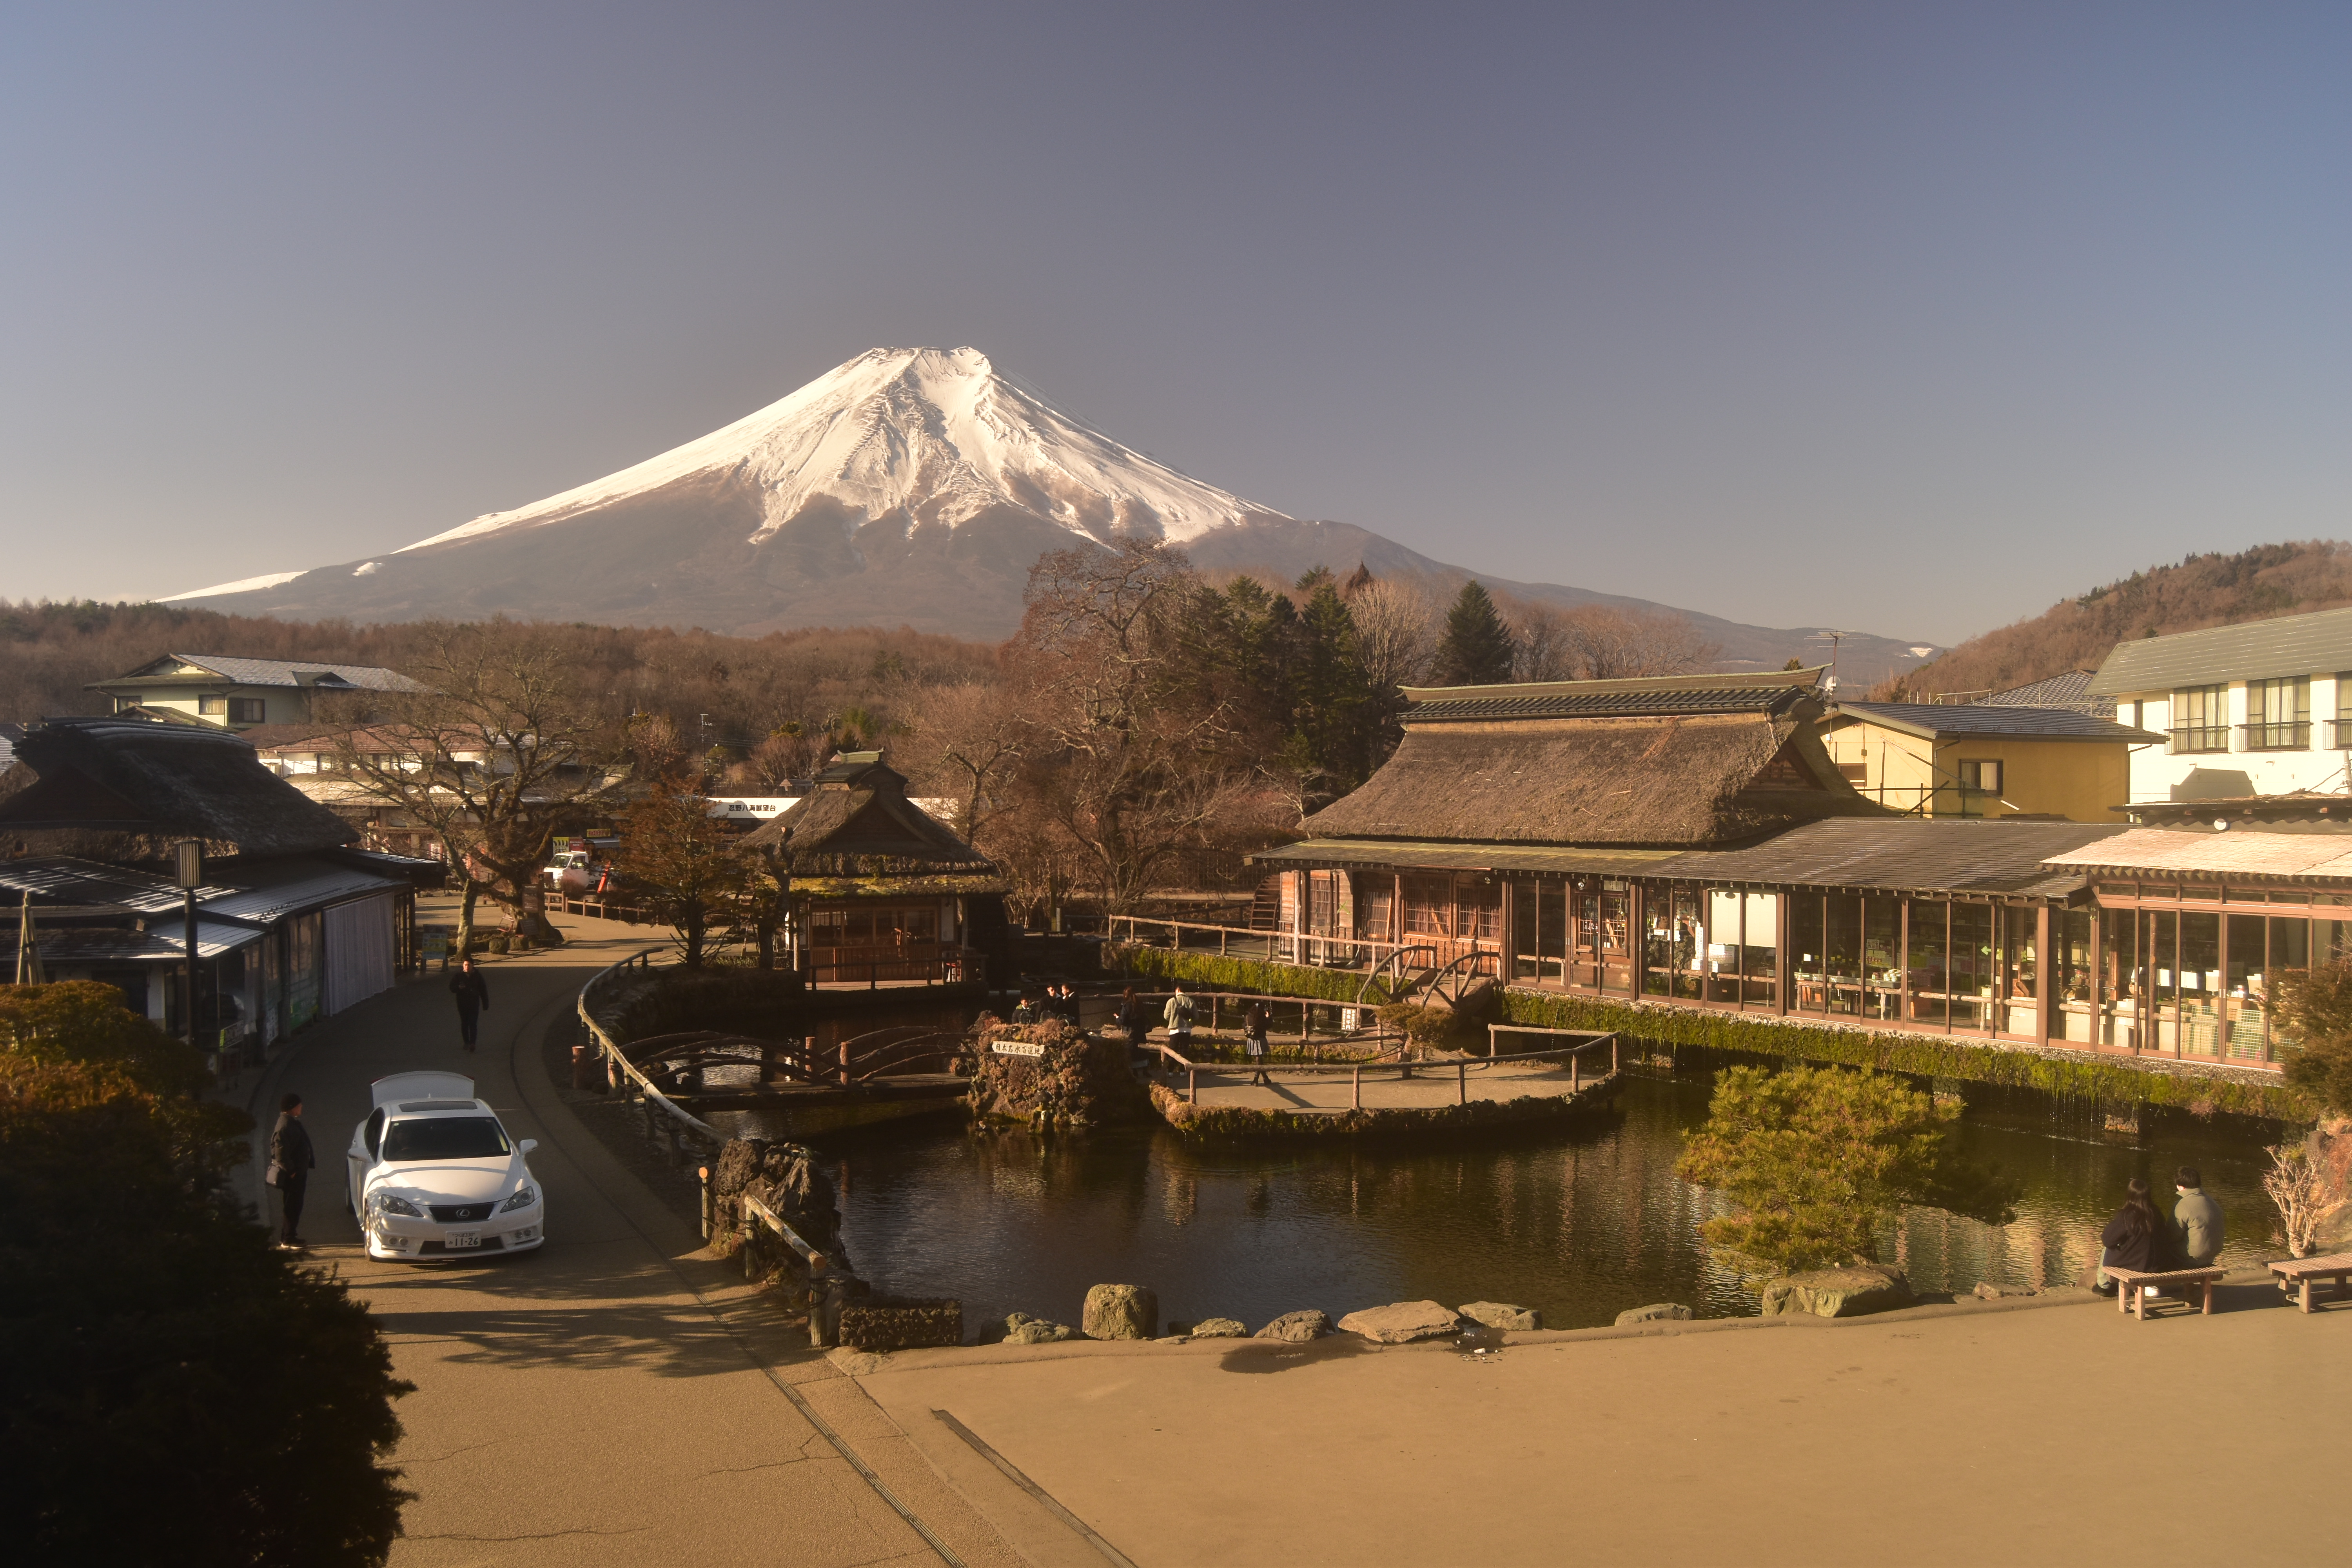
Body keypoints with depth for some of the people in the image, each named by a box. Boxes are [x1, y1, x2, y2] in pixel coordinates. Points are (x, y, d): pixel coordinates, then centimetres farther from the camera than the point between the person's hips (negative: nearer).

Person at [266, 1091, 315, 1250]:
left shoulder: (292, 1122, 11)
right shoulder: (285, 1126, -22)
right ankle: (288, 1240, 3)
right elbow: (281, 1152, -26)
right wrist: (291, 1171, -20)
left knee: (294, 1206, 16)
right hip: (292, 1175, -10)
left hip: (298, 1171, 10)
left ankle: (288, 1237, 24)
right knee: (293, 1206, -4)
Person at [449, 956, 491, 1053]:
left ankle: (472, 1043, -16)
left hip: (474, 1004, -2)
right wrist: (459, 988, -21)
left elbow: (483, 991, 5)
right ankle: (467, 1042, 20)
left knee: (473, 1024, -10)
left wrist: (485, 1004, 5)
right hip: (462, 1004, 2)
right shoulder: (458, 976, 0)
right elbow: (452, 988, 3)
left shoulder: (477, 976, 0)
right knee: (464, 1024, 9)